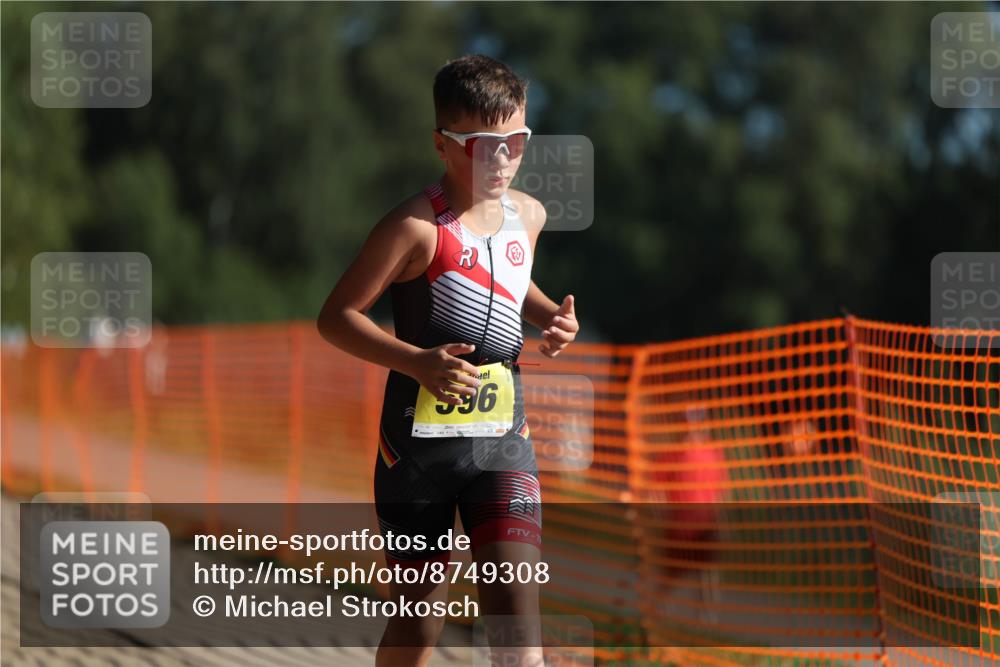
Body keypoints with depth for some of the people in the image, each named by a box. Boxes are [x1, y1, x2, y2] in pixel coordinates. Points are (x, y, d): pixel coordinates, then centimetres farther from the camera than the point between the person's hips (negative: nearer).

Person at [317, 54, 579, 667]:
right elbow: (337, 317, -11)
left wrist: (550, 316, 7)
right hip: (420, 438, -4)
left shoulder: (529, 215, 6)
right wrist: (416, 361, -24)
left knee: (516, 615, -11)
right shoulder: (417, 226, -14)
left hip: (503, 438, 4)